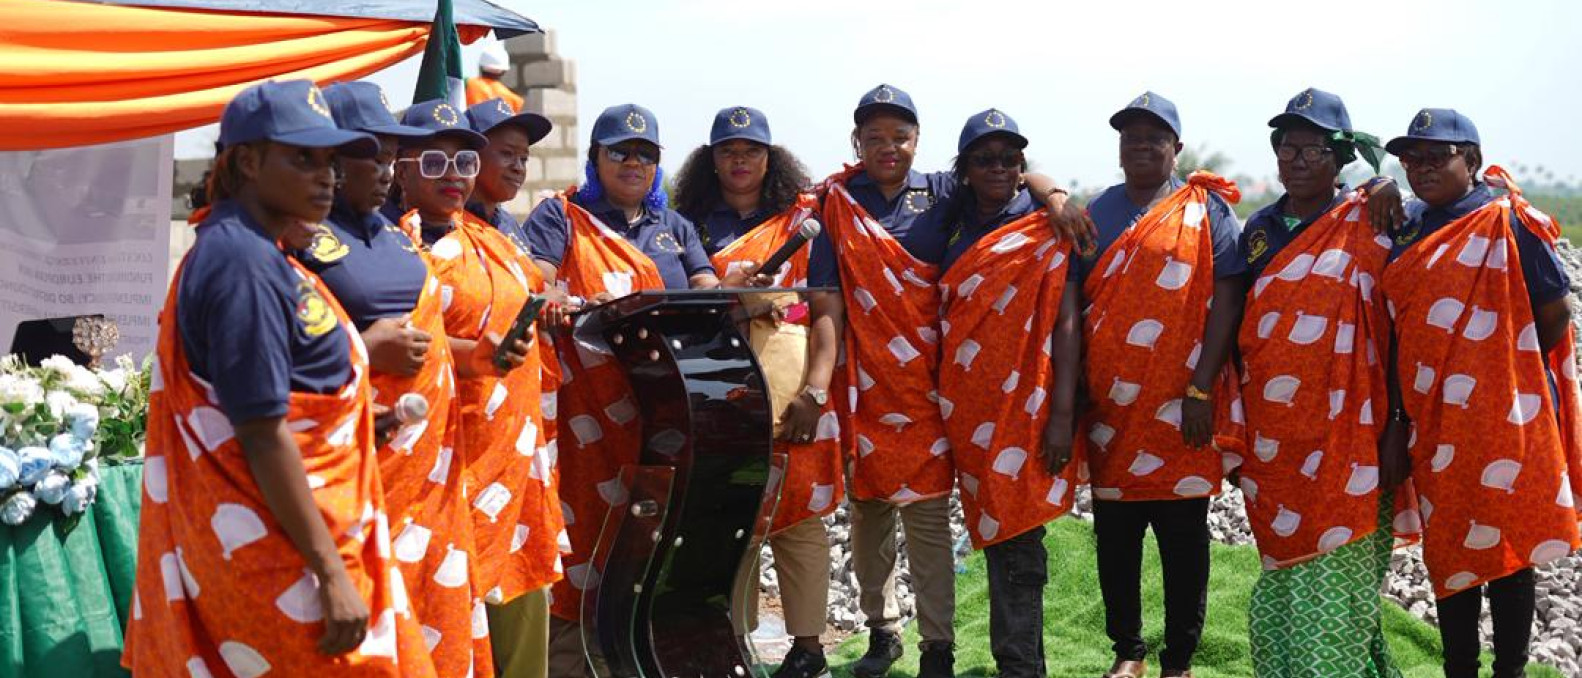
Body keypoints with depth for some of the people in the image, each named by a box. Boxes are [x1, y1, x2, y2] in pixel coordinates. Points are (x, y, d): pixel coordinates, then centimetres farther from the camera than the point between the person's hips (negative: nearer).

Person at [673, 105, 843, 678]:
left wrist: (815, 391, -12)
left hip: (793, 392, -2)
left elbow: (827, 310, -2)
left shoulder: (804, 219, 6)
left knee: (799, 516, 1)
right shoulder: (691, 223, 12)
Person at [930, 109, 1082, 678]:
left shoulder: (1047, 230, 0)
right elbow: (934, 313, 18)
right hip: (967, 410, 4)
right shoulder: (948, 227, 13)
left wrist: (1062, 415, -14)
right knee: (996, 531, 8)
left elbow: (1066, 323, -6)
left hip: (1025, 407, -4)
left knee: (1017, 541, -7)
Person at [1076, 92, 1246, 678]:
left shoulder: (1206, 210, 1)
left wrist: (1201, 390, -14)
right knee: (1114, 533, 10)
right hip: (1109, 405, 4)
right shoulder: (1098, 212, 12)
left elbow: (1226, 299, -6)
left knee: (1183, 536, 5)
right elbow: (1072, 304, 11)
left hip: (1181, 408, -3)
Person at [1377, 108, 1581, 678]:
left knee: (1504, 550, 5)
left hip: (1502, 418, -6)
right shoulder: (1409, 229, 9)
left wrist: (1499, 368, 2)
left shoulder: (1506, 221, -9)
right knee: (1447, 551, 13)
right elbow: (1400, 328, 10)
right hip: (1433, 422, 6)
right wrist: (1397, 418, 7)